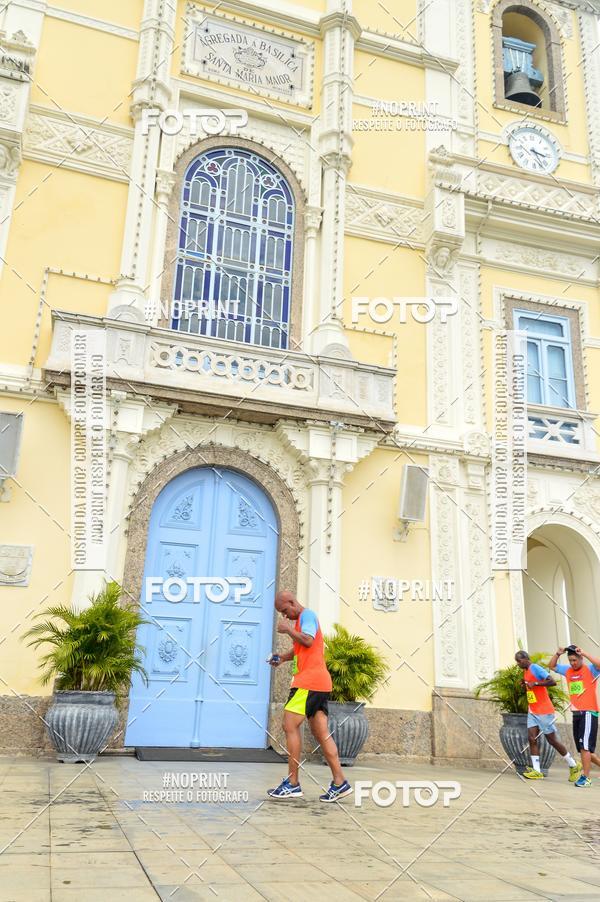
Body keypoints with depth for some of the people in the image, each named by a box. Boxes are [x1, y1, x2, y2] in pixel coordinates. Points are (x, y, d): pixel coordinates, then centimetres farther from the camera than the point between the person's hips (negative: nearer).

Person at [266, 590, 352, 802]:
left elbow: (308, 641, -23)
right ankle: (339, 783, 6)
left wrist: (287, 629, -11)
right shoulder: (300, 620, 24)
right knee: (321, 733, 7)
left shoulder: (307, 615, -7)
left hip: (309, 681, -10)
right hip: (320, 683, 10)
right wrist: (283, 657, 14)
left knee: (290, 726, -7)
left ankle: (292, 784, -6)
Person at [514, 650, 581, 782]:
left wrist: (535, 683, -27)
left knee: (552, 740, 1)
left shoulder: (536, 668, -15)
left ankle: (574, 766, 18)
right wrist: (525, 686, 5)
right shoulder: (526, 672, 13)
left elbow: (553, 682, -25)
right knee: (532, 738, -5)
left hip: (544, 712, -8)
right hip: (532, 712, 8)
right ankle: (536, 771, -7)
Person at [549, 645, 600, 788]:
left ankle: (586, 777, -7)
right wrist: (557, 654, 7)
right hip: (576, 713, 7)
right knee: (583, 749, 11)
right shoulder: (568, 670, 12)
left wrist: (584, 654, -25)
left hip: (589, 712, -7)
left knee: (584, 746, -12)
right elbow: (552, 666, 23)